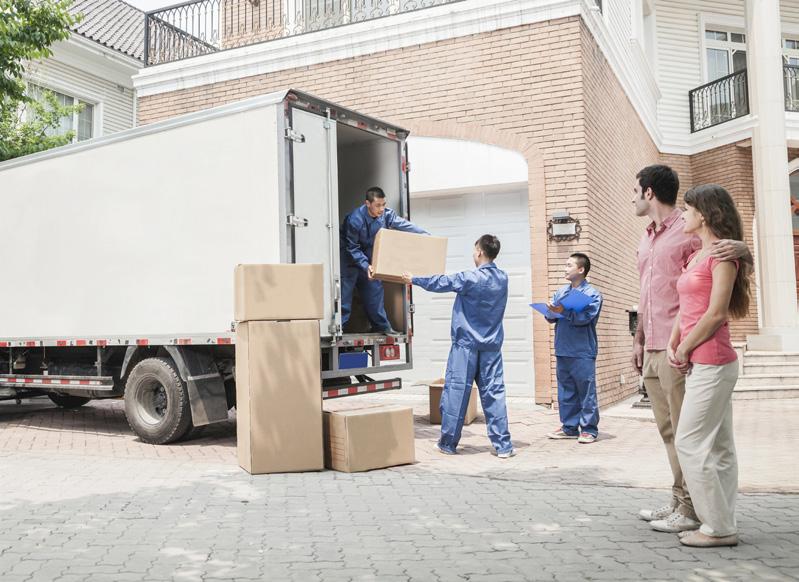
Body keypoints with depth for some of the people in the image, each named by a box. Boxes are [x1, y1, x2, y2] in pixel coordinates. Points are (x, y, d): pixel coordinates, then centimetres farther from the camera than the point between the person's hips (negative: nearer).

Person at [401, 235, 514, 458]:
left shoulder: (470, 278, -12)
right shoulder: (502, 278, 5)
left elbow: (440, 283, 0)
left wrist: (413, 279, 15)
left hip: (466, 344, -5)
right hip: (492, 346, 5)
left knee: (456, 391, 3)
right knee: (494, 393, 5)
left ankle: (448, 443, 11)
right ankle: (503, 445, 4)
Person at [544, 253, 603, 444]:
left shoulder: (592, 294, -3)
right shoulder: (561, 292, 14)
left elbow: (585, 317, -17)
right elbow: (552, 317, 11)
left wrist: (563, 312, -27)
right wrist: (551, 312, -11)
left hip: (582, 352, -6)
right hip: (562, 350, 6)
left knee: (586, 392, 0)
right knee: (566, 391, 11)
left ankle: (589, 429, 9)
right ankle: (569, 427, 21)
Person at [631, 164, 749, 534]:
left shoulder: (688, 232, -8)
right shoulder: (647, 240, 18)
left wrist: (740, 248, -30)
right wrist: (639, 339, 19)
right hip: (652, 350, 8)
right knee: (668, 430, 13)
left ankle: (691, 510, 8)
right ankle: (678, 503, 23)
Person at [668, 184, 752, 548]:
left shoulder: (722, 253, -11)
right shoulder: (696, 256, 16)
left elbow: (716, 314, -16)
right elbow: (686, 308, 15)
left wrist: (685, 350, -8)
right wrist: (672, 345, 1)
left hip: (711, 362, -9)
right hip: (699, 363, 9)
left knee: (690, 443, -6)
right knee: (718, 447, 11)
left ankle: (718, 528, 3)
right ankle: (722, 524, 18)